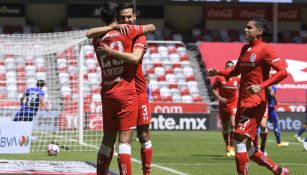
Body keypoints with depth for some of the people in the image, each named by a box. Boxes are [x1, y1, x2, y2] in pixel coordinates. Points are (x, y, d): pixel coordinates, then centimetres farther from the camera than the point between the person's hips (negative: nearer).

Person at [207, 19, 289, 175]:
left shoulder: (265, 49, -9)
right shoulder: (245, 49, 15)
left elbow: (282, 72, -16)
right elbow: (236, 71, 28)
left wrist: (261, 86, -25)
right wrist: (218, 72, 12)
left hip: (255, 102, -9)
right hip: (243, 102, 9)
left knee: (240, 138, -18)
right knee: (248, 149, 10)